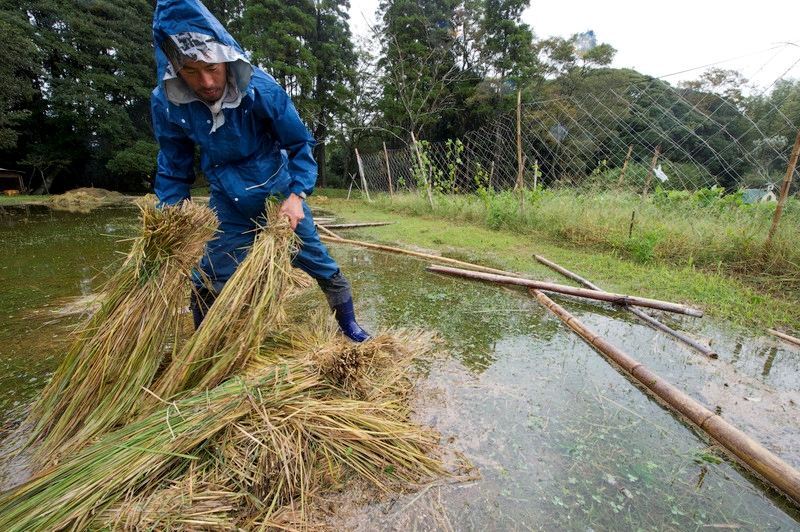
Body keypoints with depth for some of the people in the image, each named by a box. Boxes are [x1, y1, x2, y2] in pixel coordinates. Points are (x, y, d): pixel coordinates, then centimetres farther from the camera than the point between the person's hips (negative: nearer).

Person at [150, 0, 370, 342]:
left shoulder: (261, 89, -21)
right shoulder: (166, 103, -13)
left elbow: (300, 145, -10)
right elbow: (173, 169, 1)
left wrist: (296, 195, -22)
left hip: (278, 192, -2)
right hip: (227, 202, 2)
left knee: (317, 260, 5)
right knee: (210, 281, 6)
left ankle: (349, 326, 27)